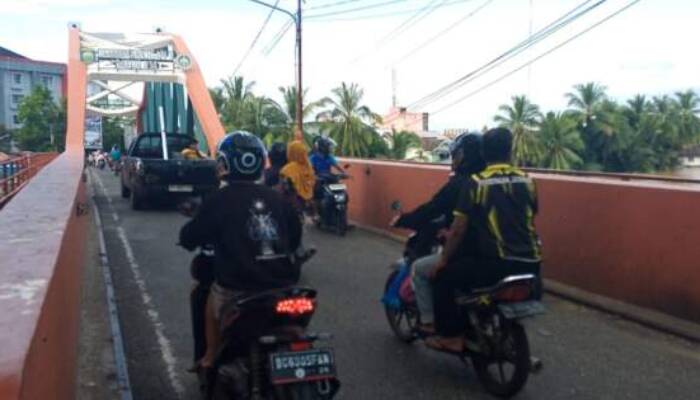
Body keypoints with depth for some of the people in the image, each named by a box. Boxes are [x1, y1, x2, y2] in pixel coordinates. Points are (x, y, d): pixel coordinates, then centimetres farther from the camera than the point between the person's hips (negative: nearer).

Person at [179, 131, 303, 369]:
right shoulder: (275, 197, 6)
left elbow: (189, 237, 2)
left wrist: (188, 238, 25)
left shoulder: (220, 199, -6)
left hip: (238, 289, -3)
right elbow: (295, 236, 16)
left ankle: (211, 359, 33)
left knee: (213, 299, 28)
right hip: (283, 286, 4)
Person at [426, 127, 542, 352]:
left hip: (498, 264, -6)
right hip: (530, 265, 6)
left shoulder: (476, 183, -7)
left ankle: (452, 337, 10)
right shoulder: (527, 182, 7)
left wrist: (442, 261, 7)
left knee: (444, 277, 10)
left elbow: (458, 230, -5)